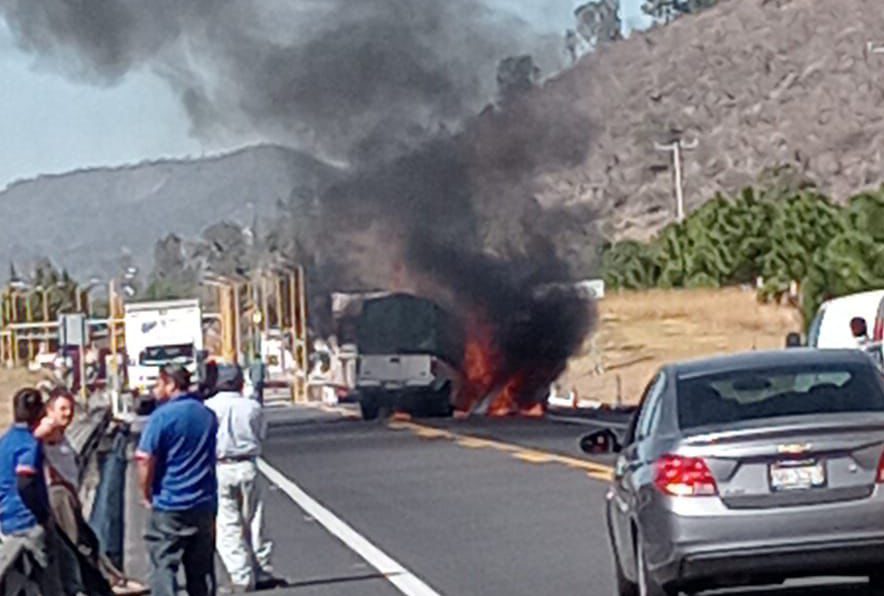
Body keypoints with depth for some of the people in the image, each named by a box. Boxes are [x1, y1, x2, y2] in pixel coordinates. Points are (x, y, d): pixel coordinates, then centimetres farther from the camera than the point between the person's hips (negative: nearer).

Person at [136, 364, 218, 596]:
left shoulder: (163, 416, -12)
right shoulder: (208, 415, 8)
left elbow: (145, 458, -17)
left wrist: (147, 494, -4)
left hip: (169, 506, -6)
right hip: (204, 505, 6)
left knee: (163, 566, -4)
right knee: (201, 569, 12)